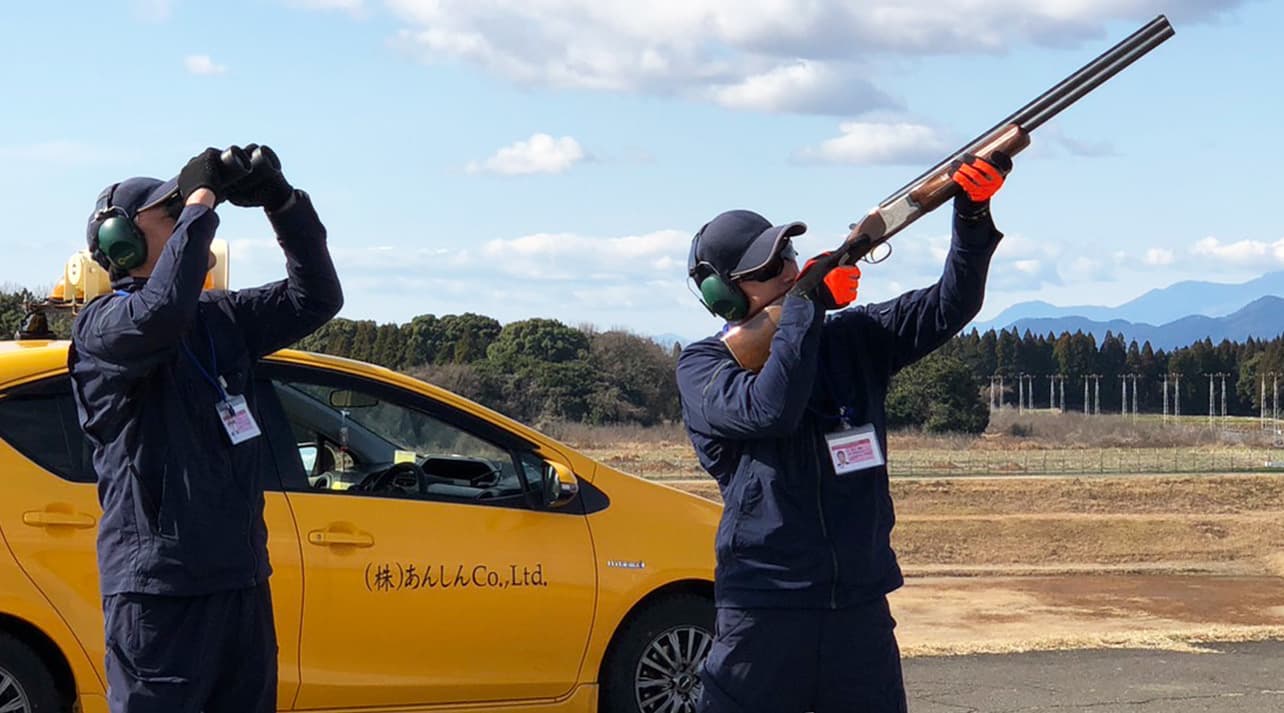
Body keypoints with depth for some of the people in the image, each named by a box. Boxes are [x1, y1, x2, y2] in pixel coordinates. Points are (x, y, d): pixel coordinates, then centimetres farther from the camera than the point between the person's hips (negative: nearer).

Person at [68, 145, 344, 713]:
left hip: (241, 576, 8)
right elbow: (161, 311, -30)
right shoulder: (102, 326, -9)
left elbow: (315, 299, 14)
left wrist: (283, 202, 1)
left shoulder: (220, 317, 15)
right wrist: (200, 196, -20)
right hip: (157, 586, -8)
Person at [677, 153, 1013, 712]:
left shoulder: (849, 339, 10)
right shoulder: (701, 365, -1)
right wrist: (808, 303, -14)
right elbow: (770, 409, -21)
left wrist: (973, 216, -16)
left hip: (861, 609, 4)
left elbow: (947, 308, 0)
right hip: (763, 614, -4)